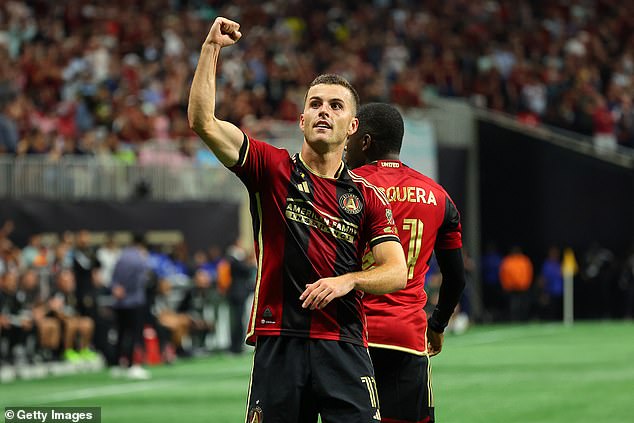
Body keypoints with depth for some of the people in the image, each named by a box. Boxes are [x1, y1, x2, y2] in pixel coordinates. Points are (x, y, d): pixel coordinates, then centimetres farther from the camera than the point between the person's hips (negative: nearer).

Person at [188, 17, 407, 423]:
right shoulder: (273, 169, 7)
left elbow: (397, 272, 4)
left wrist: (348, 280, -15)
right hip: (278, 343, -1)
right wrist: (212, 48, -9)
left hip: (344, 346, 1)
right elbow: (203, 121, -4)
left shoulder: (368, 197, 10)